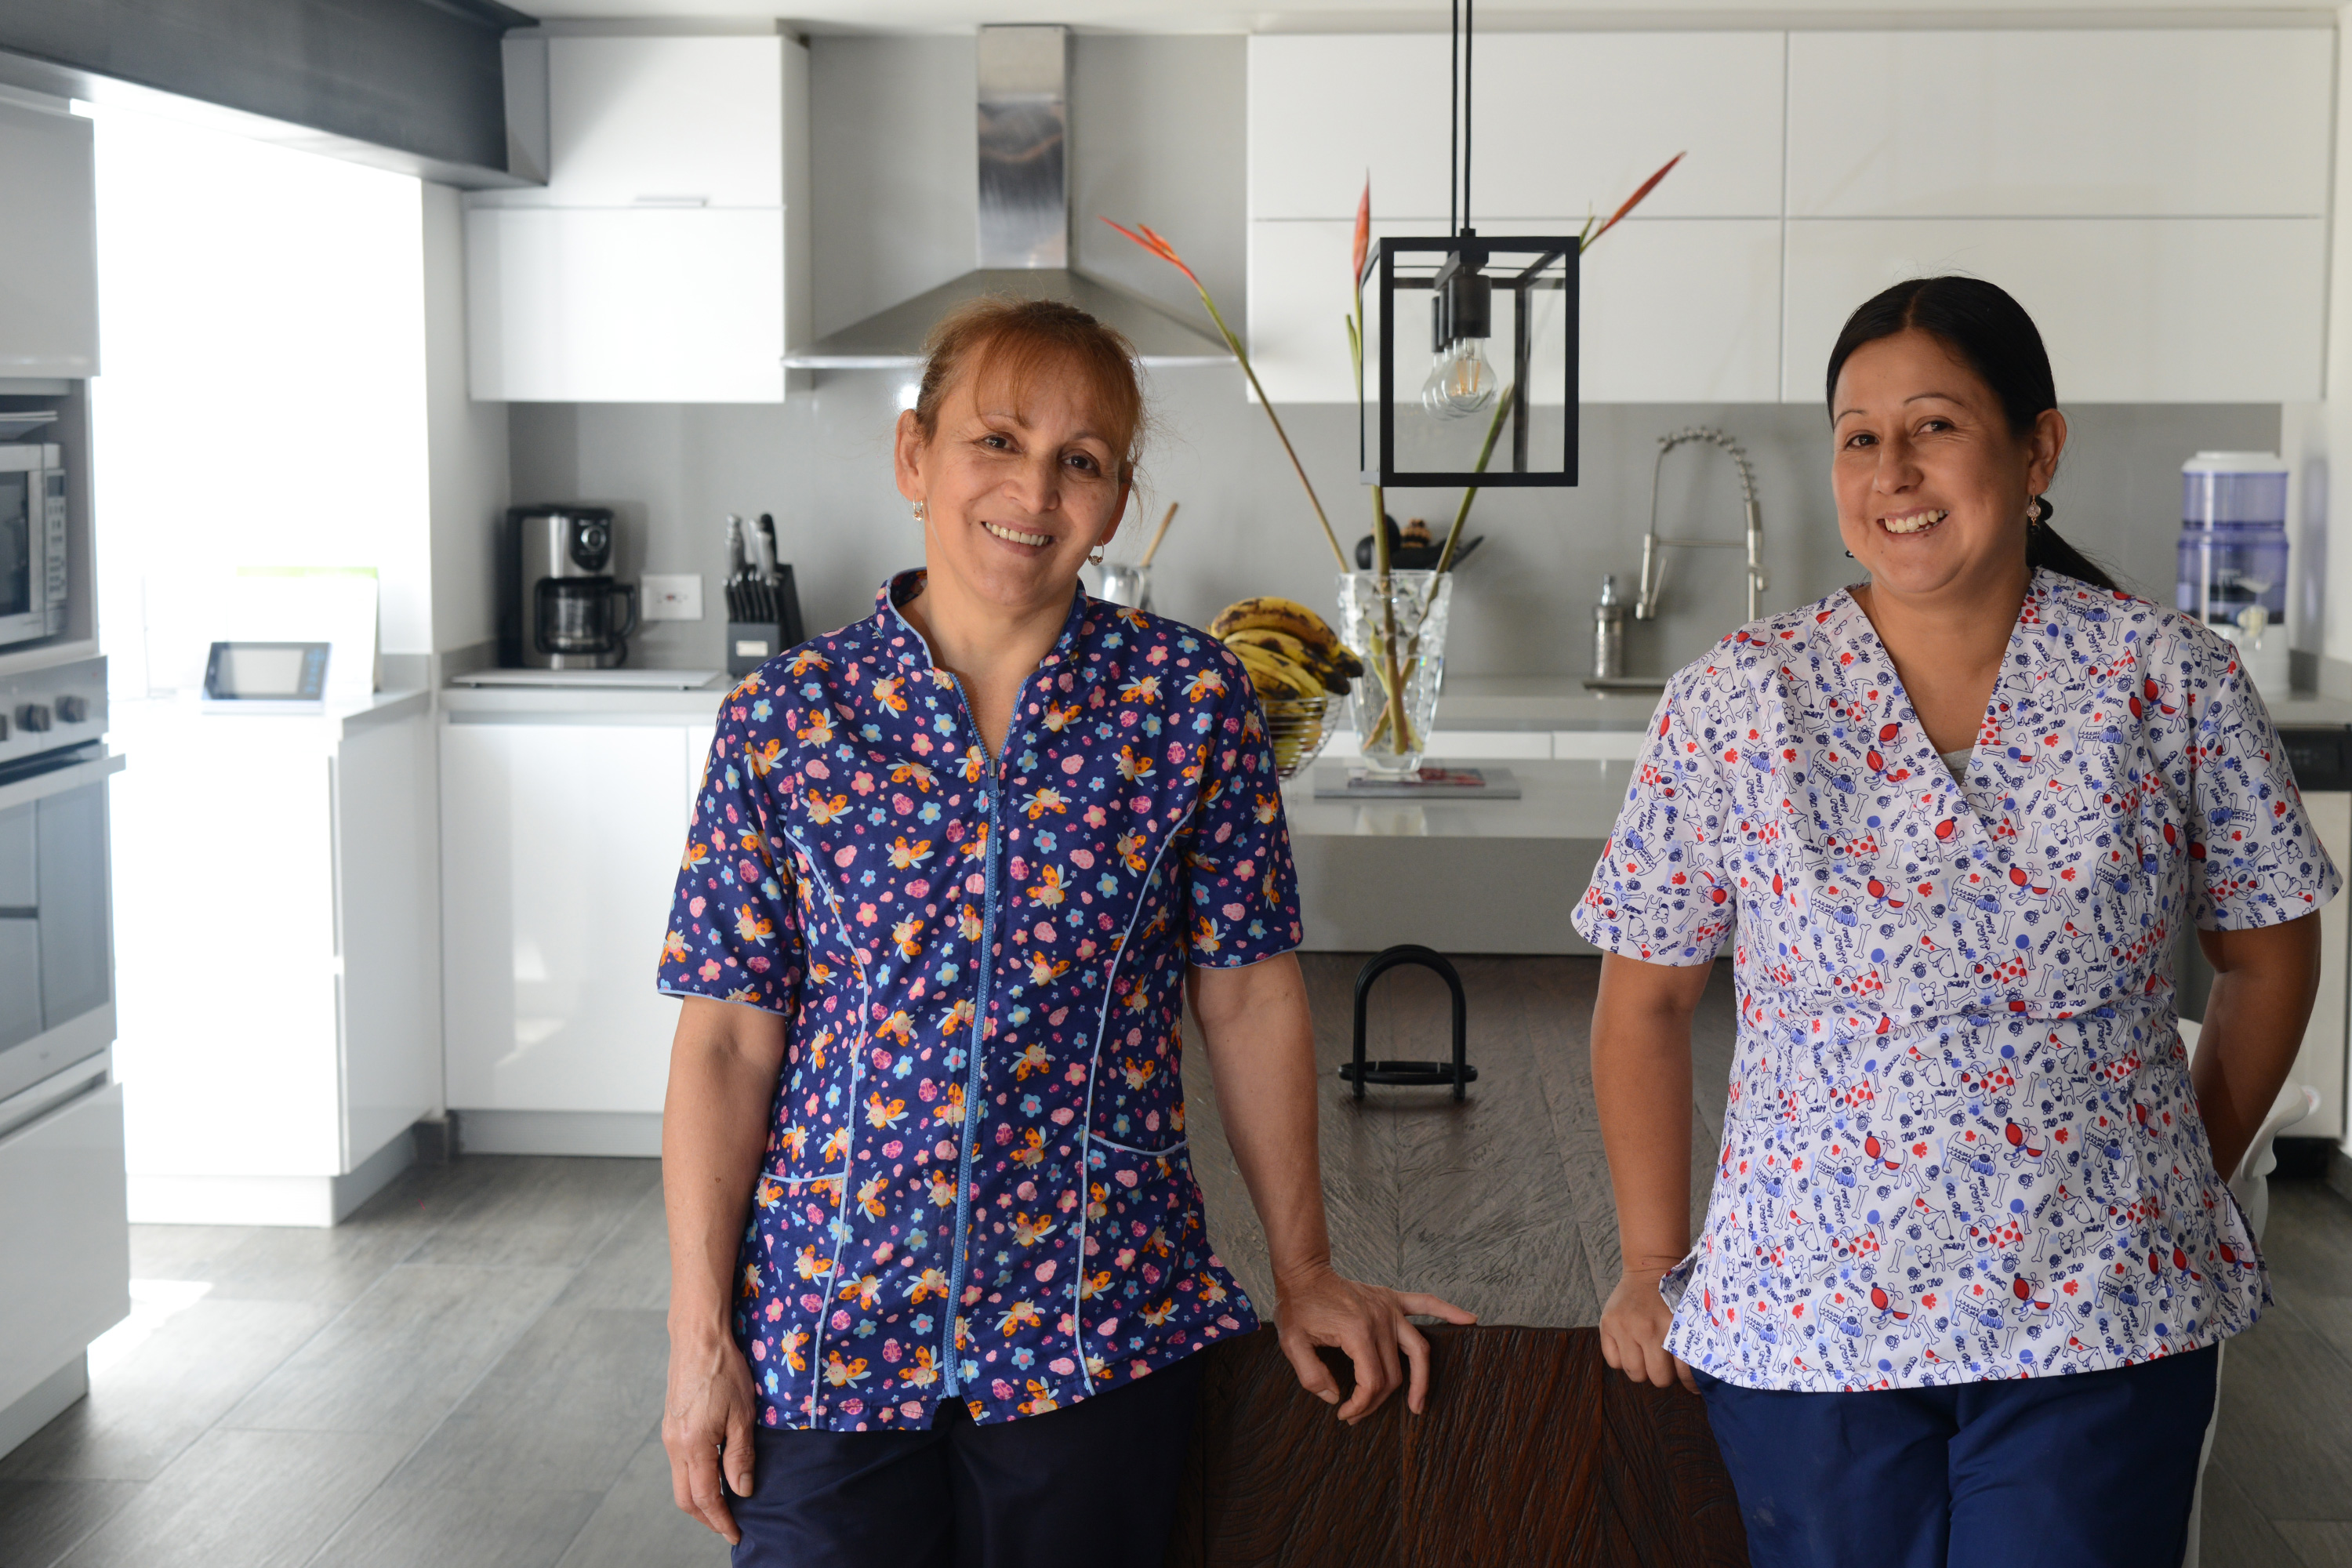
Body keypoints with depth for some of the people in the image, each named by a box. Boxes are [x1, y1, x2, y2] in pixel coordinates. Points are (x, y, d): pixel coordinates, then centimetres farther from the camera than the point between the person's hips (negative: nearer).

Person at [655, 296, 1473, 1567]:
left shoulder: (1190, 699, -3)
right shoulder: (783, 717, -3)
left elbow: (1250, 999, 2)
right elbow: (727, 1042, -2)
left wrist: (1304, 1273, 5)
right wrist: (700, 1336, -3)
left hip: (1095, 1324, 0)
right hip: (825, 1320, 0)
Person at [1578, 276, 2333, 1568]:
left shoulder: (2173, 682, -3)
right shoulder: (1732, 706, -4)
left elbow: (2268, 953, 8)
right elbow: (1646, 998, 3)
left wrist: (2184, 1186, 8)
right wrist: (1654, 1261, 3)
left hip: (2102, 1321, 0)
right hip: (1805, 1319, 0)